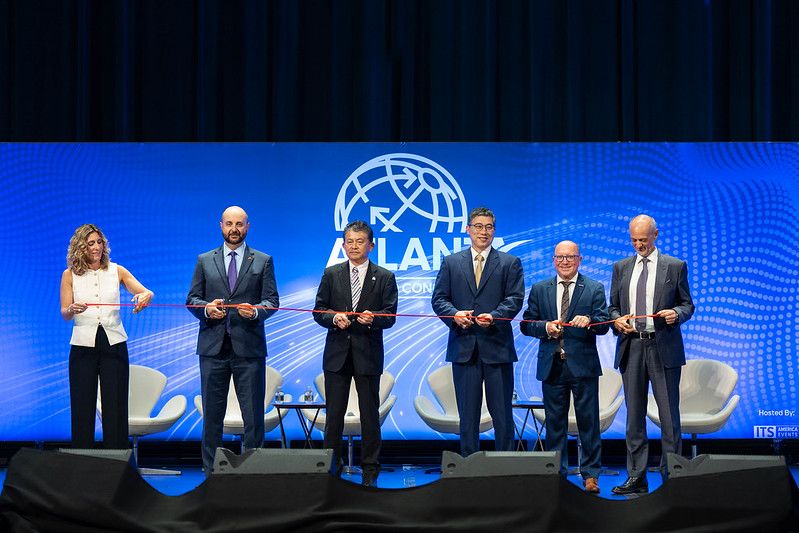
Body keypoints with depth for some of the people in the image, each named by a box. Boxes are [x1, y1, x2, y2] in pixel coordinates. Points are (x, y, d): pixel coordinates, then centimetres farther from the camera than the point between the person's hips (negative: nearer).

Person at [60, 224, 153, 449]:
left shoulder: (116, 271, 6)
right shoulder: (70, 274, 4)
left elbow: (147, 293, -2)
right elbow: (64, 314, 1)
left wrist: (145, 296, -26)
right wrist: (73, 309, -22)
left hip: (114, 343, 1)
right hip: (83, 344, 0)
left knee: (115, 404, 1)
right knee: (82, 404, 1)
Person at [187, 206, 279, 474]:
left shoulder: (263, 261, 8)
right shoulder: (204, 260, 12)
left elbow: (272, 300, 3)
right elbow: (192, 299, 9)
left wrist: (255, 311, -18)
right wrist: (206, 309, -12)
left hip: (248, 348, -1)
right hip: (213, 346, 1)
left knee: (253, 415, 0)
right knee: (212, 413, 6)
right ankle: (211, 472, 13)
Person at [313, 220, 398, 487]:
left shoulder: (384, 277, 3)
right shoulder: (331, 274, 8)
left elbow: (390, 316, -2)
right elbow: (319, 310, 6)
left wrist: (373, 318, -22)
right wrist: (334, 318, -14)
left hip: (368, 354, -1)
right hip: (337, 353, 1)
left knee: (369, 414, 4)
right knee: (334, 414, 5)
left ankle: (370, 470, 12)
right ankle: (331, 466, 14)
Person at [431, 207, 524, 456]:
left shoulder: (510, 263, 8)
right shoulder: (451, 263, 12)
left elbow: (515, 298, -3)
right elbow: (439, 298, 6)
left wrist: (494, 316, -20)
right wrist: (454, 315, -14)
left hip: (497, 346, -1)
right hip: (464, 348, 1)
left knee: (502, 414, 2)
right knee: (468, 414, 7)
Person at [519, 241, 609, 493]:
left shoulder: (594, 289, 4)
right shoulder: (539, 289, 11)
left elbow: (604, 325, -4)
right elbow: (526, 324, 8)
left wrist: (589, 321, -26)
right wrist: (545, 327, -12)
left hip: (583, 365, -2)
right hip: (552, 366, 2)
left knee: (588, 422, 0)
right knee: (554, 422, 7)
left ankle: (590, 474, 7)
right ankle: (556, 473, 15)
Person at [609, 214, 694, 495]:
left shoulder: (675, 266, 4)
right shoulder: (621, 268, 13)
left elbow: (687, 304, 6)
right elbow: (613, 307, 15)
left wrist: (676, 313, -15)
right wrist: (617, 320, -5)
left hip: (663, 348, -3)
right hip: (631, 348, 3)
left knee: (669, 415, -1)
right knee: (634, 415, 7)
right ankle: (636, 477, 12)